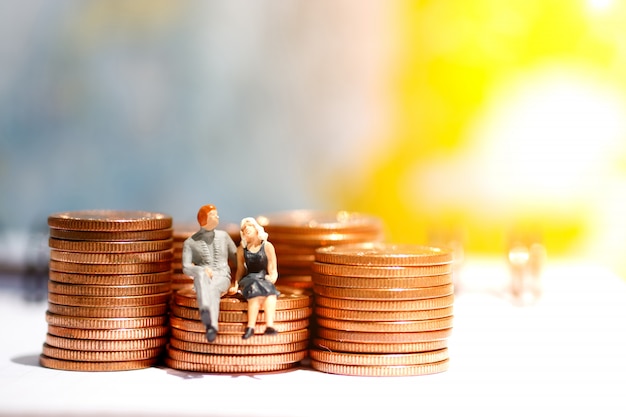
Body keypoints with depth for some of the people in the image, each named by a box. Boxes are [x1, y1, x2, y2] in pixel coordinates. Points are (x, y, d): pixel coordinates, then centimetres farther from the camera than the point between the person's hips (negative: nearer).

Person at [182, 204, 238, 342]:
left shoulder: (223, 236, 20)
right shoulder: (190, 242, 11)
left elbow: (237, 260, 24)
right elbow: (186, 269, 0)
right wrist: (203, 270, -22)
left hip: (222, 279, 1)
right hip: (202, 279, -1)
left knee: (212, 289, -40)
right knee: (201, 275, -43)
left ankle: (212, 327, -63)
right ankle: (206, 312, -71)